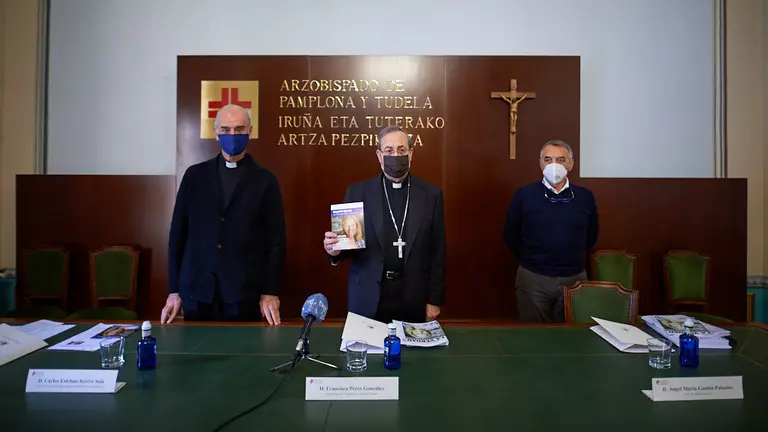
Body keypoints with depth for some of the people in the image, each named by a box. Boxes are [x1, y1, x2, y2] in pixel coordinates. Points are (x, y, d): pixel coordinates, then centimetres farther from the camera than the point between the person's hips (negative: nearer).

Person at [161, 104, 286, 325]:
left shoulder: (265, 180, 1)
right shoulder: (194, 175, 7)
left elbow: (276, 241, 0)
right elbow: (178, 234, 7)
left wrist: (270, 292, -6)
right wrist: (174, 290, 4)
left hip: (245, 293, -2)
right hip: (196, 291, 2)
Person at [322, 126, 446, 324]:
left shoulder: (431, 194, 0)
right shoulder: (357, 192, -1)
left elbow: (437, 252, 1)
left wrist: (434, 300, 1)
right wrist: (335, 249, -21)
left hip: (415, 299, 0)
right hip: (368, 299, 0)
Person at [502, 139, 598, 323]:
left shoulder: (585, 197, 1)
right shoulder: (524, 194, -5)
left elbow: (591, 237, 13)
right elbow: (510, 236, 3)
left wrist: (573, 259, 10)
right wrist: (529, 260, 7)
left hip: (574, 278, 2)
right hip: (533, 279, -1)